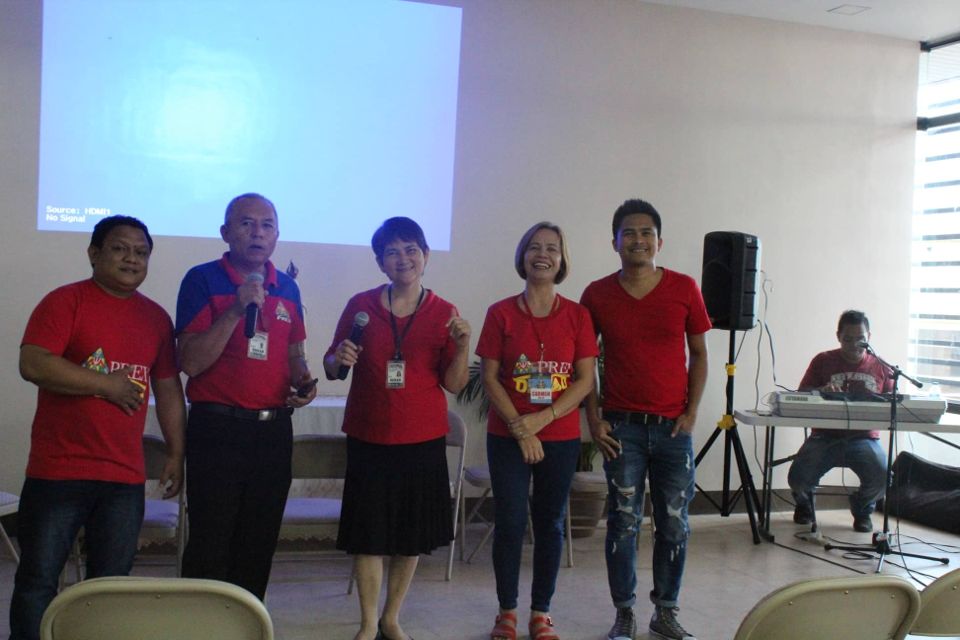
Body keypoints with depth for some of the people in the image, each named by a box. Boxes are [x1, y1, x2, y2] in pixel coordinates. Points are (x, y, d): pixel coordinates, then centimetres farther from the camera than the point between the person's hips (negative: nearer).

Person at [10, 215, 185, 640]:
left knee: (111, 584, 10)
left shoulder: (156, 317, 11)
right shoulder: (65, 301, -4)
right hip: (58, 472, -4)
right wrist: (108, 384, -14)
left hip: (126, 477, 4)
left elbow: (168, 388, 14)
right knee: (37, 578, 3)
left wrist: (176, 453, 9)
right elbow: (32, 364, -16)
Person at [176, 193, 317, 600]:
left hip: (274, 430, 5)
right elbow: (190, 362, -14)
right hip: (217, 429, -5)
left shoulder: (287, 288, 10)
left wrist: (303, 381, -1)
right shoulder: (203, 280, -6)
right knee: (210, 546, 2)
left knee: (259, 544, 14)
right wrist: (237, 310, -22)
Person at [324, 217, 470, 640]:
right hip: (369, 439, -1)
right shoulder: (361, 305, -2)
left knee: (413, 536, 10)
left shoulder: (444, 313, -2)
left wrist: (462, 344, -19)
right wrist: (338, 359, -16)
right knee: (368, 535, 4)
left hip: (423, 441, 1)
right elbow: (331, 367, 6)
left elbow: (453, 384, -3)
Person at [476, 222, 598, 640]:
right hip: (507, 437, -1)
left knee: (550, 523, 8)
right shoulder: (501, 314, -2)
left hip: (561, 438, 1)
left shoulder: (577, 316, 0)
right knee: (510, 522, 0)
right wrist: (520, 428, -13)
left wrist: (542, 419, -14)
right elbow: (489, 377, -4)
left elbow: (586, 380, -4)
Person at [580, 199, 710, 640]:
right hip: (621, 426, -1)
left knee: (674, 525, 6)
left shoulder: (684, 288, 0)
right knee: (623, 523, 4)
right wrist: (594, 420, -1)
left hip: (674, 427, 1)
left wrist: (691, 413, -1)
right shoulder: (597, 295, 0)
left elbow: (699, 355, 7)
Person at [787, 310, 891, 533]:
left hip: (864, 438, 1)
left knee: (882, 477, -29)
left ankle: (862, 508, 10)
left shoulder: (880, 367, 10)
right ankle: (805, 503, 18)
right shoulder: (823, 361, 6)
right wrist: (821, 391, -20)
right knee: (797, 478, -25)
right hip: (825, 437, -1)